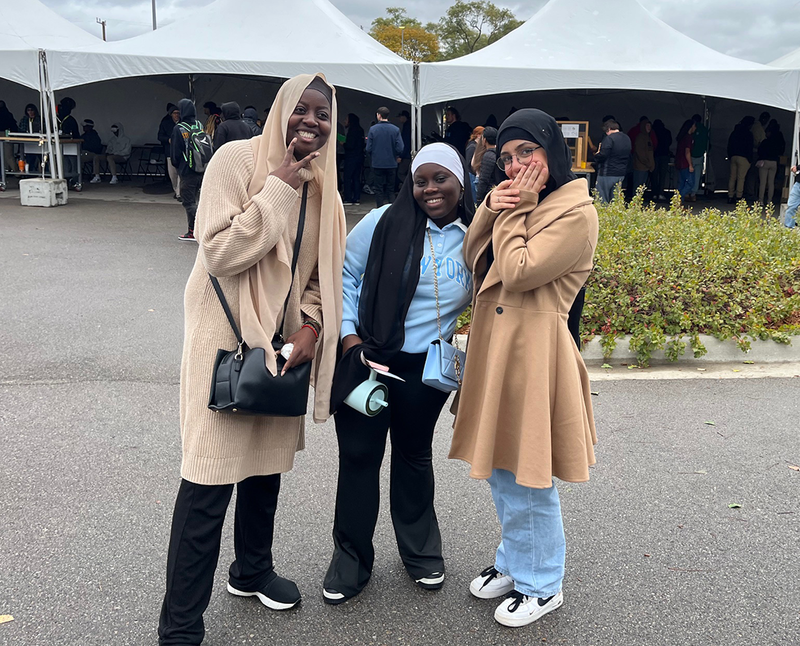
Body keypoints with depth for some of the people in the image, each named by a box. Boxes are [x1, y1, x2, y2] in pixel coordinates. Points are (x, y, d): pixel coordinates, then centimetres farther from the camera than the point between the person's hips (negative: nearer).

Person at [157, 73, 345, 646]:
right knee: (209, 481, -3)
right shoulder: (238, 159, -13)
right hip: (228, 339, -6)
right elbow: (219, 252, -21)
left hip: (285, 342, 7)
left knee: (268, 463, 19)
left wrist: (311, 325, -4)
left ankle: (253, 570, 43)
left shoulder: (321, 181, 7)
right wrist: (281, 187, -21)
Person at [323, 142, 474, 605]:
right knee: (359, 455, 5)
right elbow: (344, 276, -3)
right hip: (366, 359, -1)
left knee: (415, 455, 17)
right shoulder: (384, 223, -7)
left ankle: (421, 551, 36)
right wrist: (351, 339, -10)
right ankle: (352, 558, 23)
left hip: (427, 368, 2)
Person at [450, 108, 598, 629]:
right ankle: (515, 563, 39)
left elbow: (518, 272, -20)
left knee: (529, 478, 4)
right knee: (499, 469, 19)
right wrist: (491, 209, -4)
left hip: (532, 351, -8)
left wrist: (516, 210, -10)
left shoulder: (576, 212, -12)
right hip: (494, 342, 9)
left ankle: (543, 586, 24)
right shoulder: (515, 199, 14)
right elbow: (472, 260, 9)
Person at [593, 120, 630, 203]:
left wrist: (596, 154, 0)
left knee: (601, 200, -1)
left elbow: (602, 156, -20)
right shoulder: (627, 139, 11)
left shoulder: (609, 139, -15)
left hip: (608, 174, -8)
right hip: (621, 174, 8)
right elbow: (629, 156, 21)